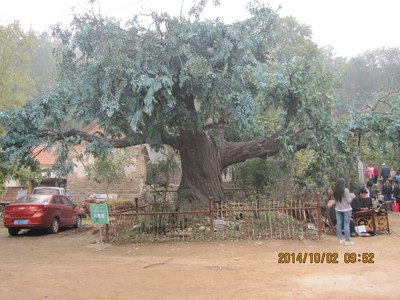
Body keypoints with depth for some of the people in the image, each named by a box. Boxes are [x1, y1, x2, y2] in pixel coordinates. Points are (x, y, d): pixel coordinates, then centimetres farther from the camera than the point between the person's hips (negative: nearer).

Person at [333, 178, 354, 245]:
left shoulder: (335, 191, -2)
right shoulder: (345, 190, -16)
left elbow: (335, 199, 6)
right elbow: (349, 201, -14)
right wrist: (350, 198, 6)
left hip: (338, 209, 5)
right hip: (346, 209, -5)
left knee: (339, 224, 9)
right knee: (346, 225, 1)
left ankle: (340, 239, 17)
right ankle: (347, 240, 5)